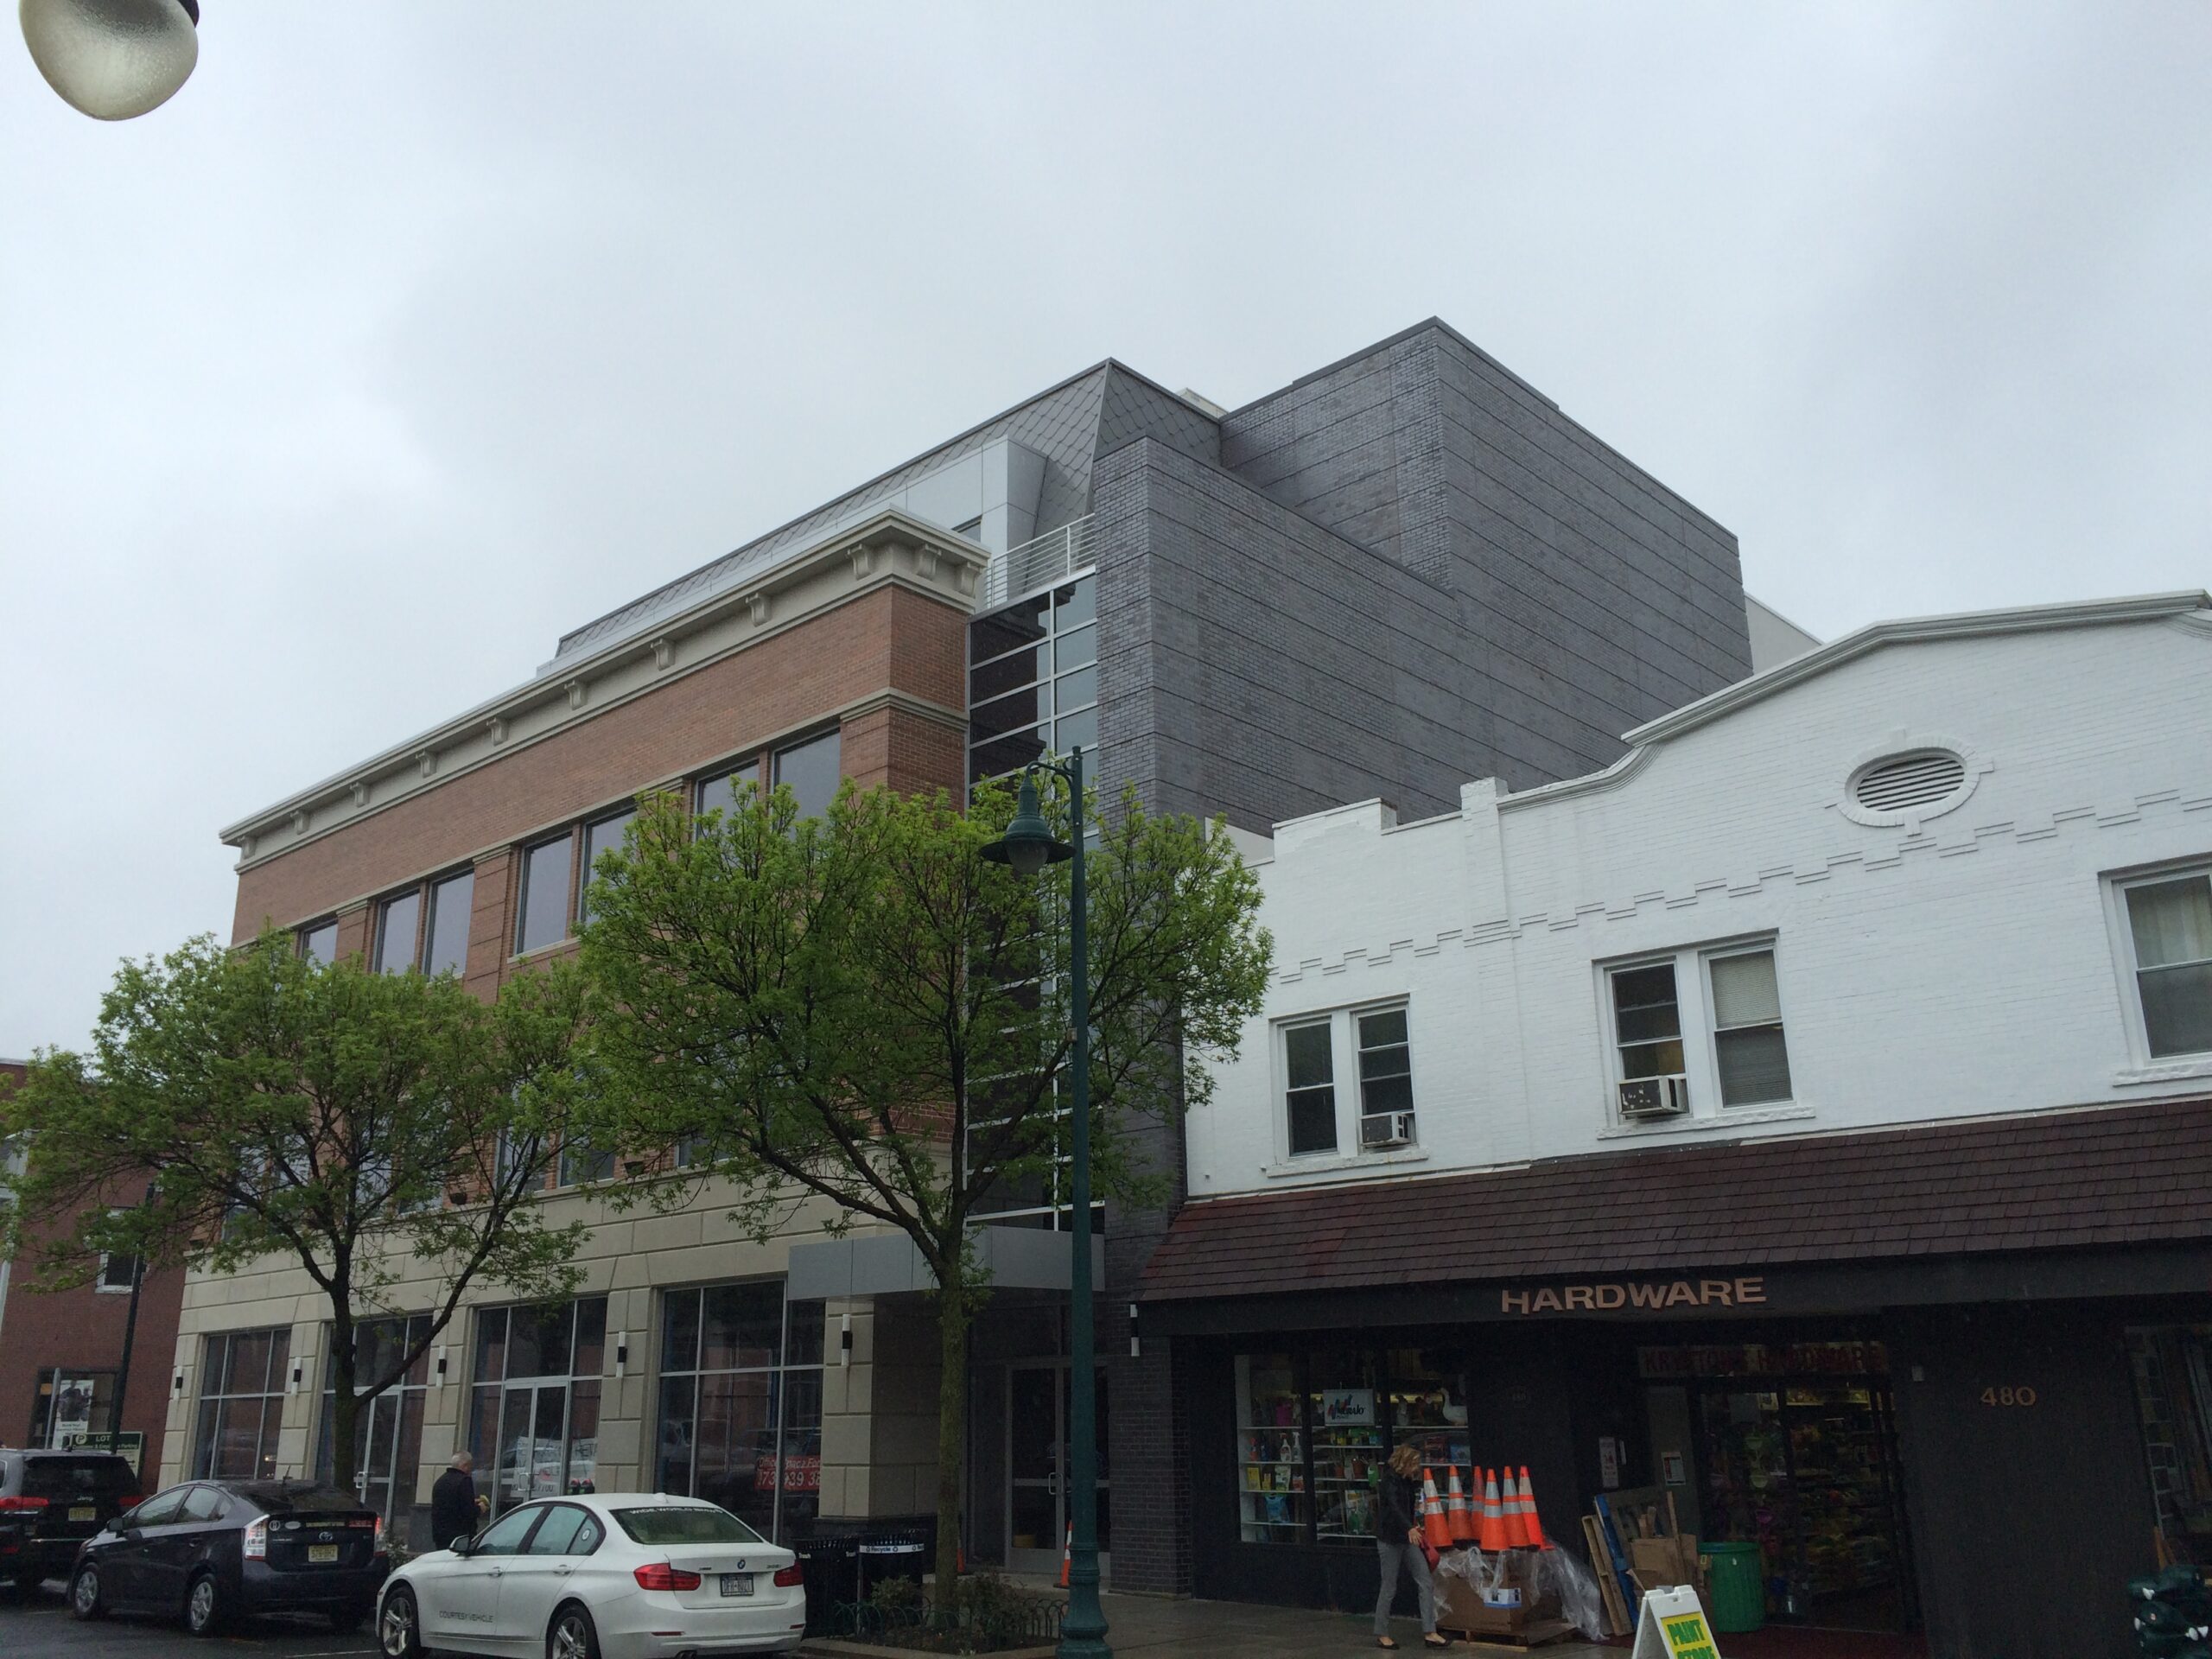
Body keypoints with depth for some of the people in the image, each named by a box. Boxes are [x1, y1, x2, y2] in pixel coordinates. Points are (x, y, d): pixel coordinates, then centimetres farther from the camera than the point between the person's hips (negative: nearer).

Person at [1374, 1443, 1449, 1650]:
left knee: (1426, 1583, 0)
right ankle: (1381, 1635, 14)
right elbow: (1394, 1507, -33)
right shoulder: (1390, 1481, -16)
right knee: (1389, 1588, 1)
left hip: (1407, 1539, 8)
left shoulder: (1406, 1481, 10)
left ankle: (1429, 1633, 2)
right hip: (1390, 1541, -8)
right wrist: (1410, 1528, -45)